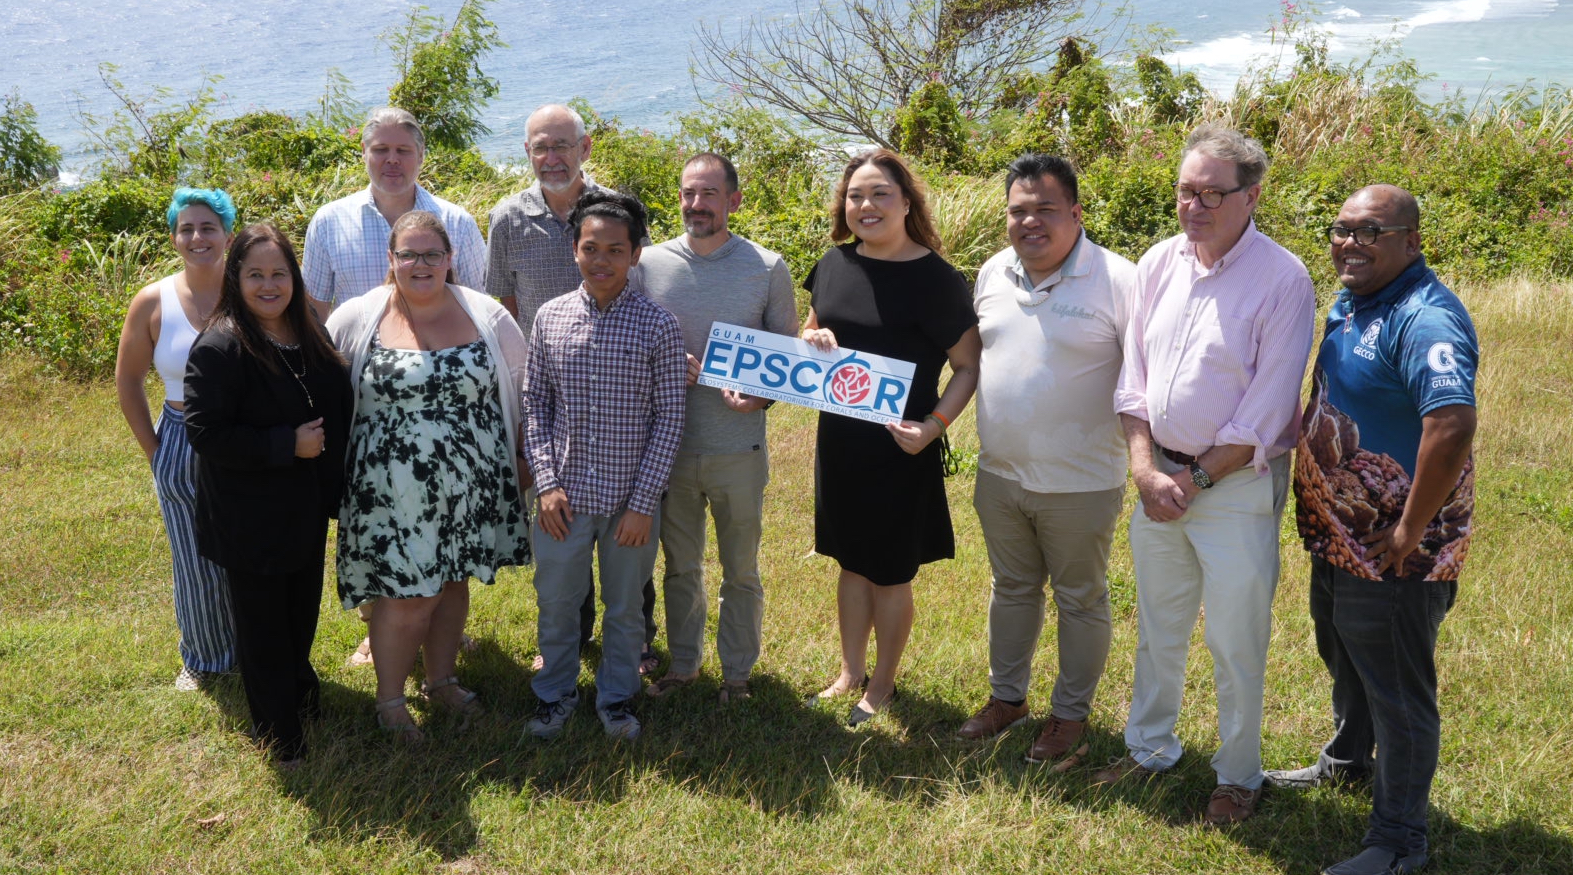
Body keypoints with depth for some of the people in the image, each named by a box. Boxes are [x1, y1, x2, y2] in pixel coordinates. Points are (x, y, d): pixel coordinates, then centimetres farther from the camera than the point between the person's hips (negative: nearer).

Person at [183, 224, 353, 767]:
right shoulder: (219, 348, -20)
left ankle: (297, 683, 48)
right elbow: (206, 432, -24)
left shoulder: (311, 337, 3)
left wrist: (332, 492, 10)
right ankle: (279, 732, 23)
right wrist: (288, 445, -24)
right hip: (250, 523, -7)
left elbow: (338, 412, 15)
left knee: (303, 611, 22)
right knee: (264, 626, 7)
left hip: (305, 512, 7)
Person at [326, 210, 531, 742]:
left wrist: (524, 461, 12)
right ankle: (389, 697, 21)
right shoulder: (357, 319, -4)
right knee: (407, 595, 0)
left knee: (453, 582, 16)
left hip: (468, 490, 3)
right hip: (393, 494, -3)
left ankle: (441, 679, 37)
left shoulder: (487, 317, 0)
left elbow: (520, 391, 10)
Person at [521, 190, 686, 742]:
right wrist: (546, 483, -5)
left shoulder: (658, 326, -8)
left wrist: (643, 503, -10)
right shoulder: (550, 317, -1)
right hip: (564, 498, 2)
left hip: (630, 500, -1)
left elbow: (669, 418, -7)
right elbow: (534, 403, 4)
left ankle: (617, 697, 34)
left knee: (624, 607, 14)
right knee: (555, 602, 13)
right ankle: (556, 692, 35)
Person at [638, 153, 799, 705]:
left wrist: (762, 395, -16)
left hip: (738, 448, -1)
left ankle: (737, 672, 30)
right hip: (668, 446, 2)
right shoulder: (649, 265, 0)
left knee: (741, 571, 12)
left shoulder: (767, 269, -4)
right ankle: (683, 663, 34)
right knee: (679, 567, 16)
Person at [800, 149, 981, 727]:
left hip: (900, 448, -5)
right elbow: (811, 332, 17)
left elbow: (969, 366, -11)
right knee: (851, 562, 19)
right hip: (839, 440, 5)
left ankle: (883, 682, 30)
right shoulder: (835, 264, 2)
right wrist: (814, 339, -7)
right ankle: (850, 673, 36)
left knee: (889, 572, 10)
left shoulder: (936, 279, -15)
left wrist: (935, 423, -25)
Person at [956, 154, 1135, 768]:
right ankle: (1006, 697, 38)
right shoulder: (993, 274, 3)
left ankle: (1071, 715, 28)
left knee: (1081, 602, 12)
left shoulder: (1118, 281, -15)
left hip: (1079, 485, -5)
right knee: (1011, 590, 21)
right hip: (999, 475, 5)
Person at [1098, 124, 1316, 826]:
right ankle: (1150, 749, 36)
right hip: (1158, 480, 5)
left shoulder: (1282, 279, -14)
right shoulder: (1158, 263, 3)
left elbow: (1266, 410, -14)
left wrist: (1197, 479, -12)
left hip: (1237, 484, -5)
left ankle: (1237, 776, 23)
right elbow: (1132, 376, 5)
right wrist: (1146, 471, -6)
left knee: (1236, 645, 5)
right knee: (1156, 629, 18)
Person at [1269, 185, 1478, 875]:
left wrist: (1409, 533, -28)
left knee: (1397, 692, 5)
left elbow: (1453, 425, -37)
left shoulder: (1425, 319, -25)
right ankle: (1346, 761, 53)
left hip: (1392, 555, -9)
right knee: (1344, 661, 29)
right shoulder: (1347, 304, 6)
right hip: (1337, 537, 10)